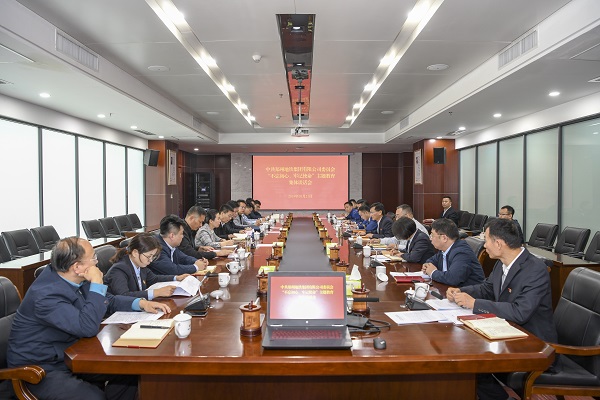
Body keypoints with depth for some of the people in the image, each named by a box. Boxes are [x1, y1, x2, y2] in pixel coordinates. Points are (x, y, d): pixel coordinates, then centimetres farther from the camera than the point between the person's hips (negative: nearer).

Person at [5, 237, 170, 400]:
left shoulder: (73, 278, -5)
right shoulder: (46, 294, -29)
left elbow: (108, 300, 10)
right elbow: (88, 327, -34)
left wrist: (140, 303, -4)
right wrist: (97, 284, -28)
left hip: (68, 356, 8)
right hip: (40, 369, -8)